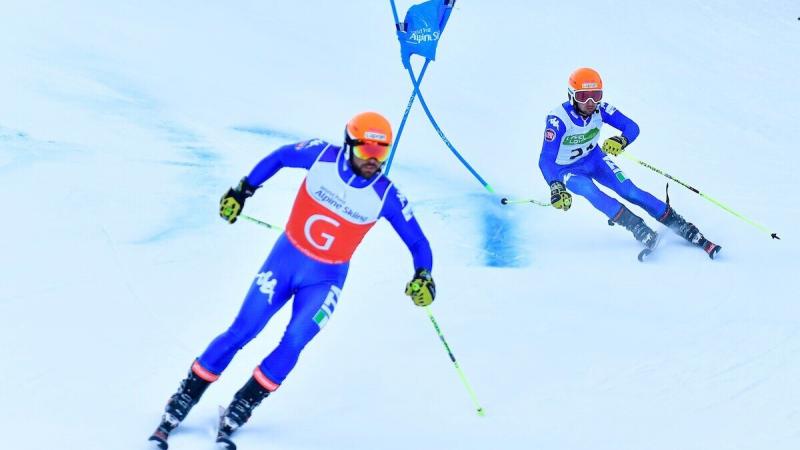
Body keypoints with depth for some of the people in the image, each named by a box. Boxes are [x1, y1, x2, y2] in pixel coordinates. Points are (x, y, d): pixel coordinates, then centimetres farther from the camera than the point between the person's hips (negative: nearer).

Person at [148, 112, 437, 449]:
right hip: (285, 258, 0)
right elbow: (280, 157, 6)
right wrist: (243, 189, 6)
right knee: (241, 332, -4)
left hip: (325, 279, 0)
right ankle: (182, 401, 7)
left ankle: (237, 413, -2)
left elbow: (417, 242, -6)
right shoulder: (322, 156, -12)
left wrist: (422, 275, -24)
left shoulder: (386, 196, -14)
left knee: (293, 343, -17)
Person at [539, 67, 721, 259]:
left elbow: (632, 127, -19)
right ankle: (642, 232, -30)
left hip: (594, 158, 3)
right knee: (591, 192, -31)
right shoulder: (558, 119, -33)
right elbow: (546, 159, -37)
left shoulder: (600, 109, -21)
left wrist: (622, 140, -43)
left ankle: (687, 231, -11)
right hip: (568, 170, -3)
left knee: (630, 191, -12)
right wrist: (556, 188, -54)